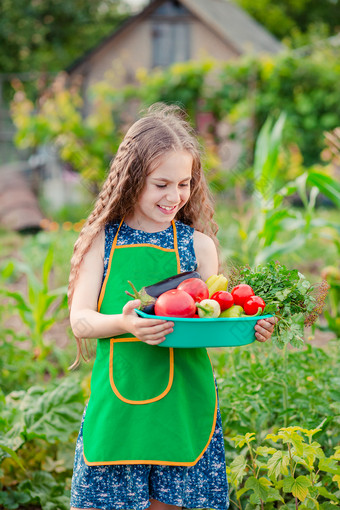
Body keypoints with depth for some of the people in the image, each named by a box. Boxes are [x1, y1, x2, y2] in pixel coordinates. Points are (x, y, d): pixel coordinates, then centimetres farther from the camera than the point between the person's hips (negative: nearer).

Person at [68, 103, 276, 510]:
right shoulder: (102, 241, 2)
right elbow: (79, 319, -4)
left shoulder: (199, 245, 2)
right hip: (116, 403, 0)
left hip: (181, 405, 0)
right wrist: (124, 324, -23)